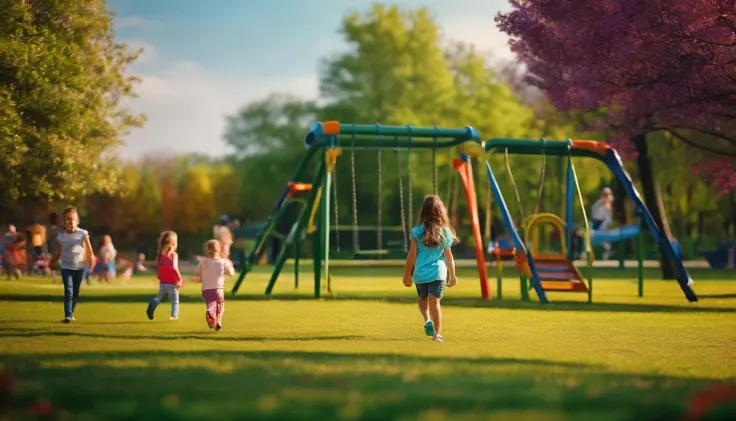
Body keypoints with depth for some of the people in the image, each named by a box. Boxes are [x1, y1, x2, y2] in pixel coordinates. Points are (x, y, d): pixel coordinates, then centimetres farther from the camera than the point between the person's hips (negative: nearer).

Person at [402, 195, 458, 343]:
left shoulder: (417, 231, -3)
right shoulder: (445, 232, 0)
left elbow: (411, 256, -1)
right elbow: (449, 256, 4)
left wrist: (407, 275, 9)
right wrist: (452, 275, 15)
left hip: (420, 273, 0)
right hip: (438, 272, 0)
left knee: (423, 299, 21)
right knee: (435, 302, -1)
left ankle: (427, 320, -4)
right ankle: (437, 333, -6)